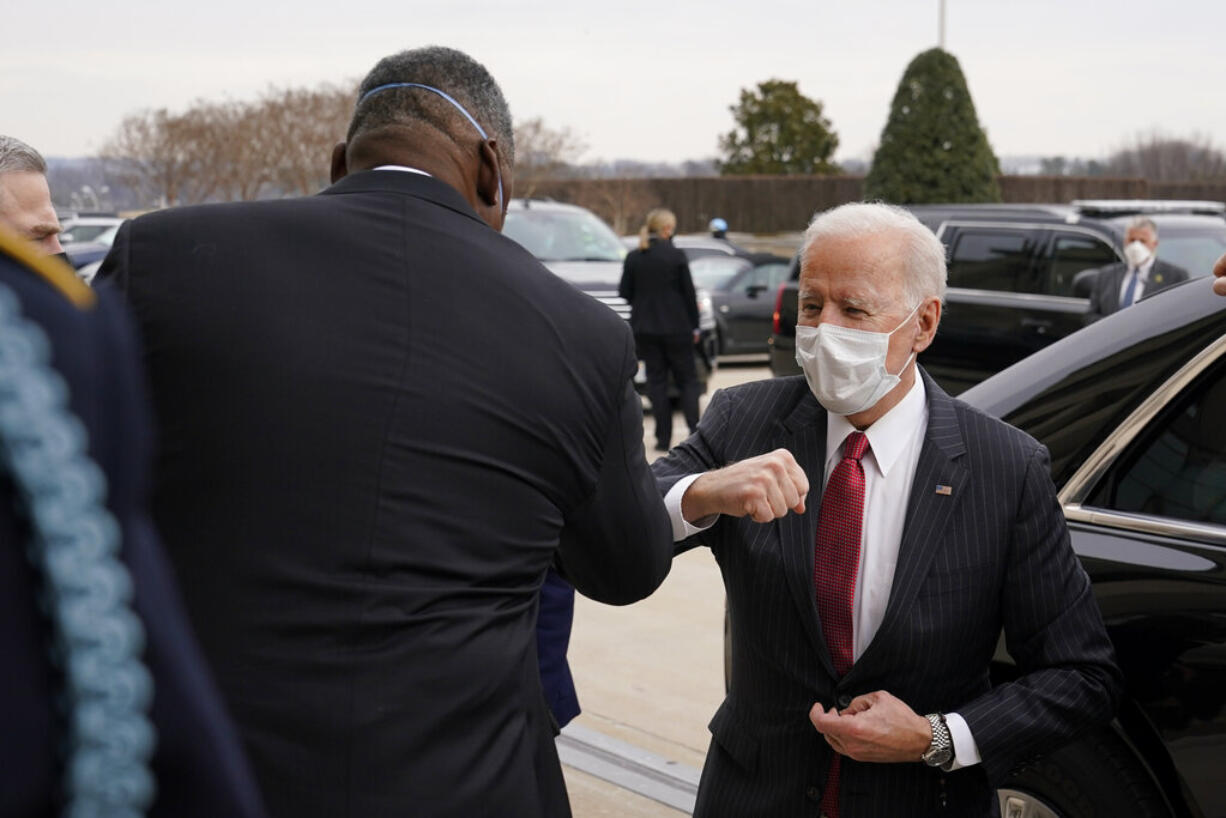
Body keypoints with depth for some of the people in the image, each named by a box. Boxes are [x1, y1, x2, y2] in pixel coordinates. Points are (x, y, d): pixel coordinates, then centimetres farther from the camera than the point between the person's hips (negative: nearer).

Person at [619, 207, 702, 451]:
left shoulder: (633, 258, -1)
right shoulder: (676, 256, -10)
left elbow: (624, 292, 3)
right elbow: (689, 293, -5)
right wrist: (694, 325, 4)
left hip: (645, 328, 3)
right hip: (676, 328, -3)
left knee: (656, 381, 8)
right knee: (687, 379, 8)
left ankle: (663, 437, 5)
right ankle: (695, 429, -3)